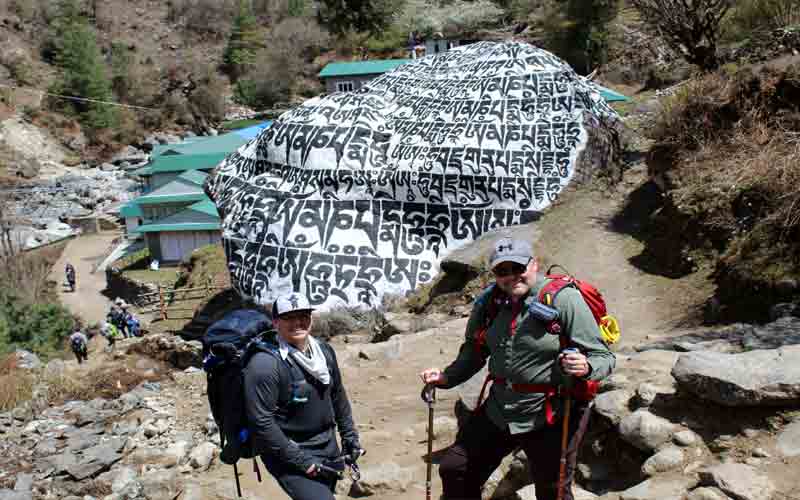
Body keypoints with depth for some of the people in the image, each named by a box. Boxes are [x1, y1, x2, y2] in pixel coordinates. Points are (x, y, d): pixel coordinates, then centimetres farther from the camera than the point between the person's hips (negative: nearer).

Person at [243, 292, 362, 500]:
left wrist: (349, 435, 14)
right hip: (289, 454, -7)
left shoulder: (324, 350, 1)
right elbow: (262, 422, -22)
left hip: (328, 447, 7)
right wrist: (300, 460, -21)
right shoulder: (264, 364, -21)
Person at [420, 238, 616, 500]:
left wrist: (585, 367, -36)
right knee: (454, 471, 14)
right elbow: (473, 351, 14)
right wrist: (447, 377, -1)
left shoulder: (563, 299, -17)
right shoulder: (488, 303, -2)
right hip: (498, 412, 5)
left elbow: (603, 356, -15)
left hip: (549, 417, -5)